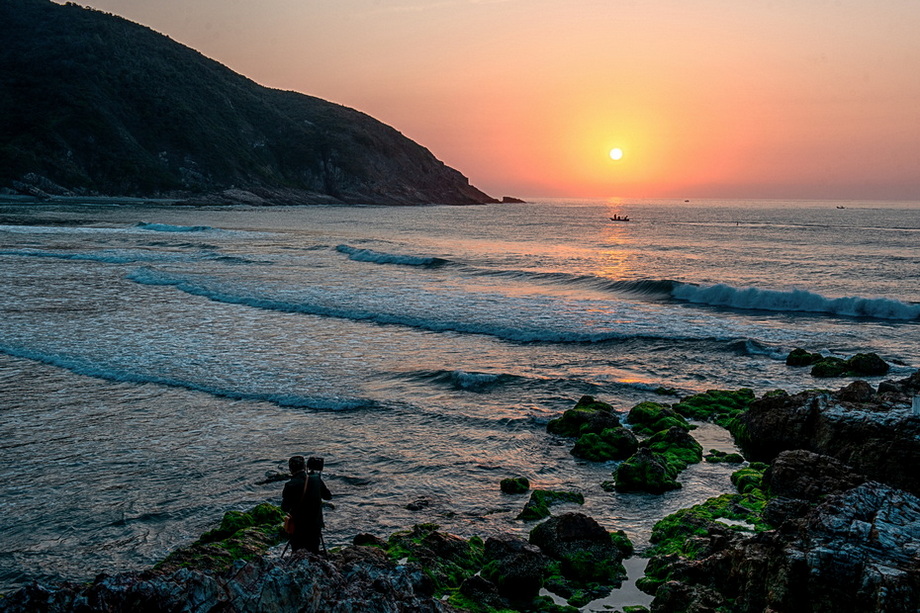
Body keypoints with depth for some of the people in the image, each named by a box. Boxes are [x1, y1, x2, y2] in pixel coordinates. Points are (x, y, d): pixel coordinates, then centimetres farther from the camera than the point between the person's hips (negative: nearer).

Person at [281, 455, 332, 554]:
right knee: (314, 551, 16)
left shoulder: (291, 485, -16)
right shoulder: (316, 480, -7)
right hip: (315, 525, 3)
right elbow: (329, 496, 8)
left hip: (298, 526, -3)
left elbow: (284, 508, -9)